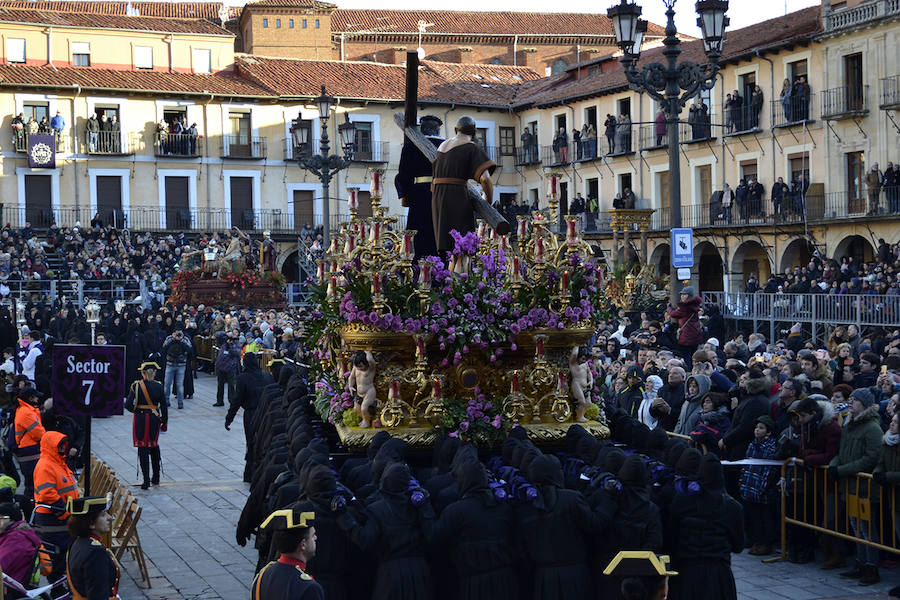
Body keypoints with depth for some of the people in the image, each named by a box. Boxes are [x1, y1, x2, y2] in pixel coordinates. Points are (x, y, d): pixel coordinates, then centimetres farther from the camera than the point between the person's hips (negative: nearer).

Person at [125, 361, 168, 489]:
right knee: (154, 446, 21)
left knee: (143, 448, 2)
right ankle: (156, 478, 26)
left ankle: (146, 481, -2)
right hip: (154, 418, 2)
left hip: (140, 418, -2)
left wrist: (135, 410, 9)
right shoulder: (159, 386, -3)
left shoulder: (136, 386, -9)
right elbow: (164, 406, -1)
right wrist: (164, 422, 9)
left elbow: (128, 405, -12)